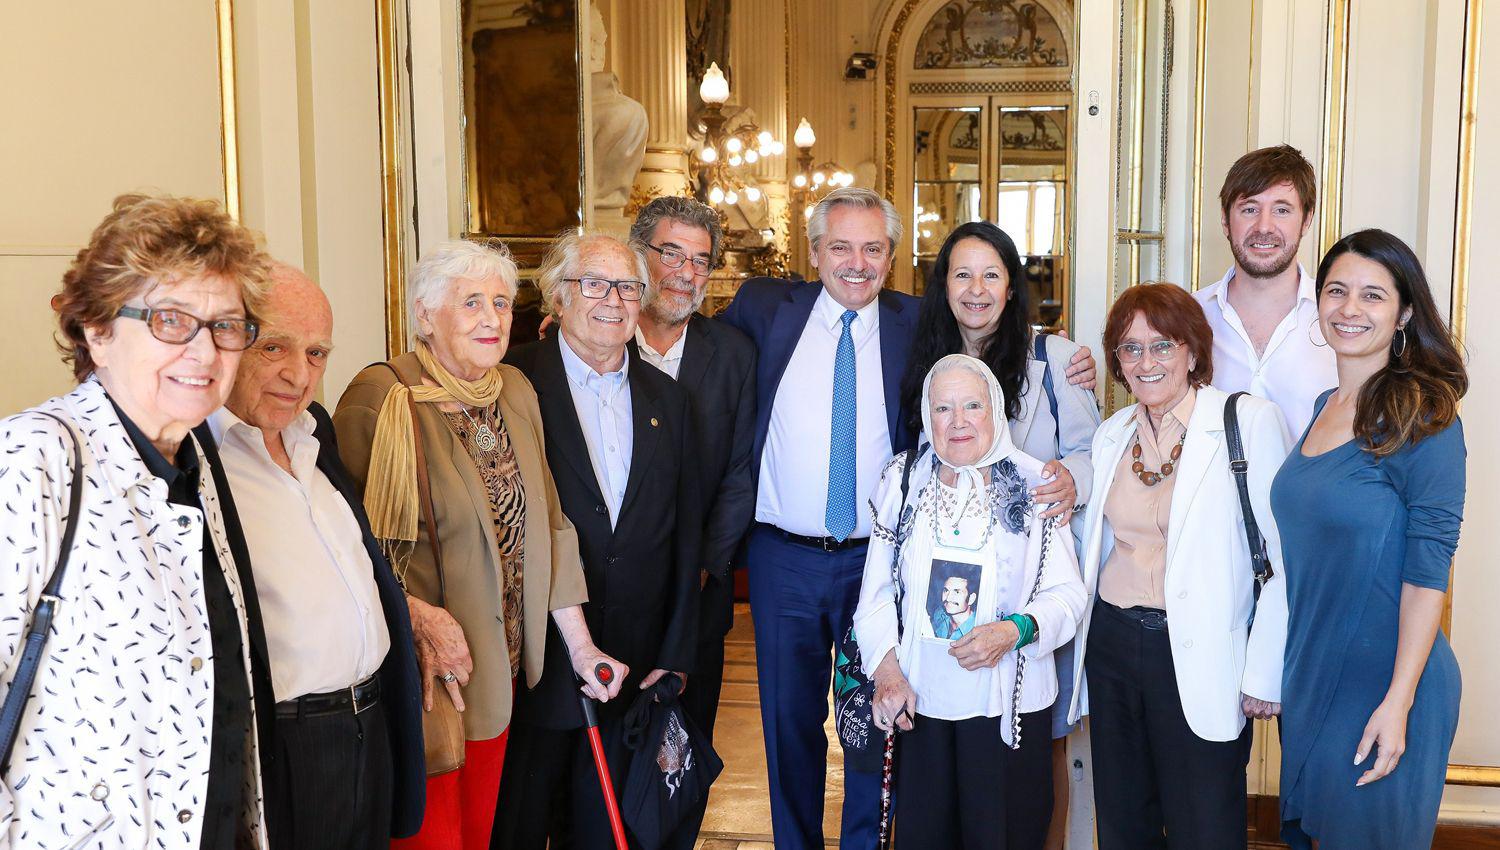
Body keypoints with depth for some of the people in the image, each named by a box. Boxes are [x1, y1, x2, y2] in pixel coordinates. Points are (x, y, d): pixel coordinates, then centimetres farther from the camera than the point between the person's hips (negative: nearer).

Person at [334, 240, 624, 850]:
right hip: (418, 669, -6)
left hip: (500, 662, 6)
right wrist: (419, 618, -23)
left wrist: (578, 644, 9)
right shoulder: (382, 398, -14)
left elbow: (548, 523, 10)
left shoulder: (516, 392, 7)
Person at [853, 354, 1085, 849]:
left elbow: (1068, 594, -4)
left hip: (1009, 705, -1)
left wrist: (1015, 630, -22)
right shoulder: (903, 482, 2)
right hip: (917, 701, 2)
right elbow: (877, 590, 3)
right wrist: (886, 671, -9)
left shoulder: (1032, 486, -4)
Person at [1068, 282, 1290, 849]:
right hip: (1112, 645, 5)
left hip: (1200, 655, -5)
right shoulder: (1111, 435, 10)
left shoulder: (1250, 421, -8)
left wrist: (1264, 674, -12)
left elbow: (1280, 558, -10)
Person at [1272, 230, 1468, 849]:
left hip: (1382, 681, -6)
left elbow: (1427, 569, -17)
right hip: (1308, 675, 6)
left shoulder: (1422, 416, -13)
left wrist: (1397, 702, -21)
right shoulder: (1322, 408, 7)